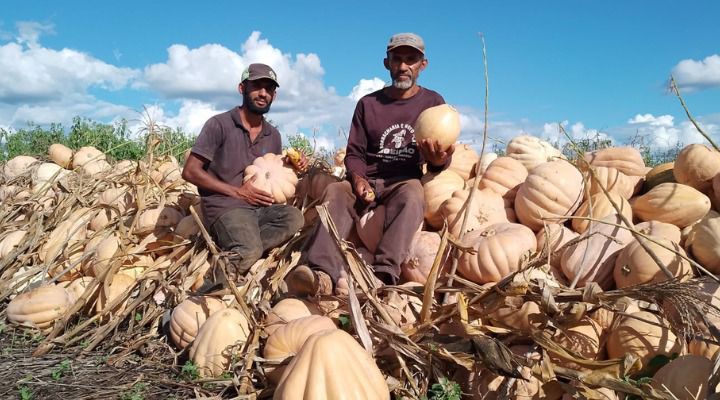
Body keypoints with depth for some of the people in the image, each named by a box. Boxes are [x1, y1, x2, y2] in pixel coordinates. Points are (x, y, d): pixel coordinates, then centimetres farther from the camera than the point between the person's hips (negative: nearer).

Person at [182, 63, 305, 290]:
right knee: (251, 251, -37)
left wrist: (292, 168, 1)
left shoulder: (273, 135, 16)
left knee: (293, 217, -29)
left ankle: (232, 257, -26)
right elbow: (190, 172, -6)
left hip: (260, 208, 6)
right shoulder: (220, 124, -2)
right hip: (224, 207, -6)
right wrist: (238, 192, -11)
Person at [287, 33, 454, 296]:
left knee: (412, 195, -37)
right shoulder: (368, 104, 15)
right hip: (368, 182, 2)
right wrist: (357, 177, -12)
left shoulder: (433, 103, 12)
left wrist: (438, 161, -17)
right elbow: (354, 154, 11)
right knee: (335, 191, -30)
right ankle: (323, 273, -49)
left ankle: (383, 274, -53)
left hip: (407, 182, -1)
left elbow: (441, 160, 9)